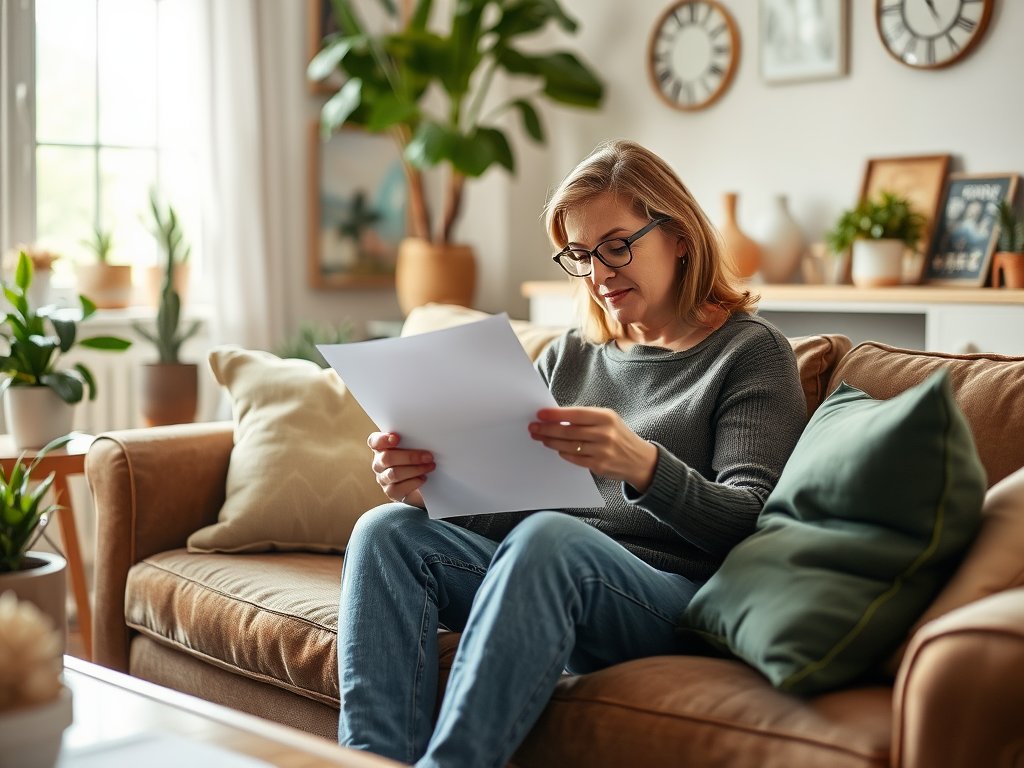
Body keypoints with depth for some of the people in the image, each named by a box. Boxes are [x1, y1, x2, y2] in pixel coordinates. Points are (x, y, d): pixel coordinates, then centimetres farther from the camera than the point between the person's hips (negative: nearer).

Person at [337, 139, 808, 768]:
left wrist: (645, 467, -27)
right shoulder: (568, 358, 22)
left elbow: (753, 523, -8)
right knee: (388, 528, -18)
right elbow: (503, 509, 17)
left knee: (547, 539, -36)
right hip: (549, 581, 6)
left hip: (673, 596, -5)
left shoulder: (752, 351, 5)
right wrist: (424, 489, -6)